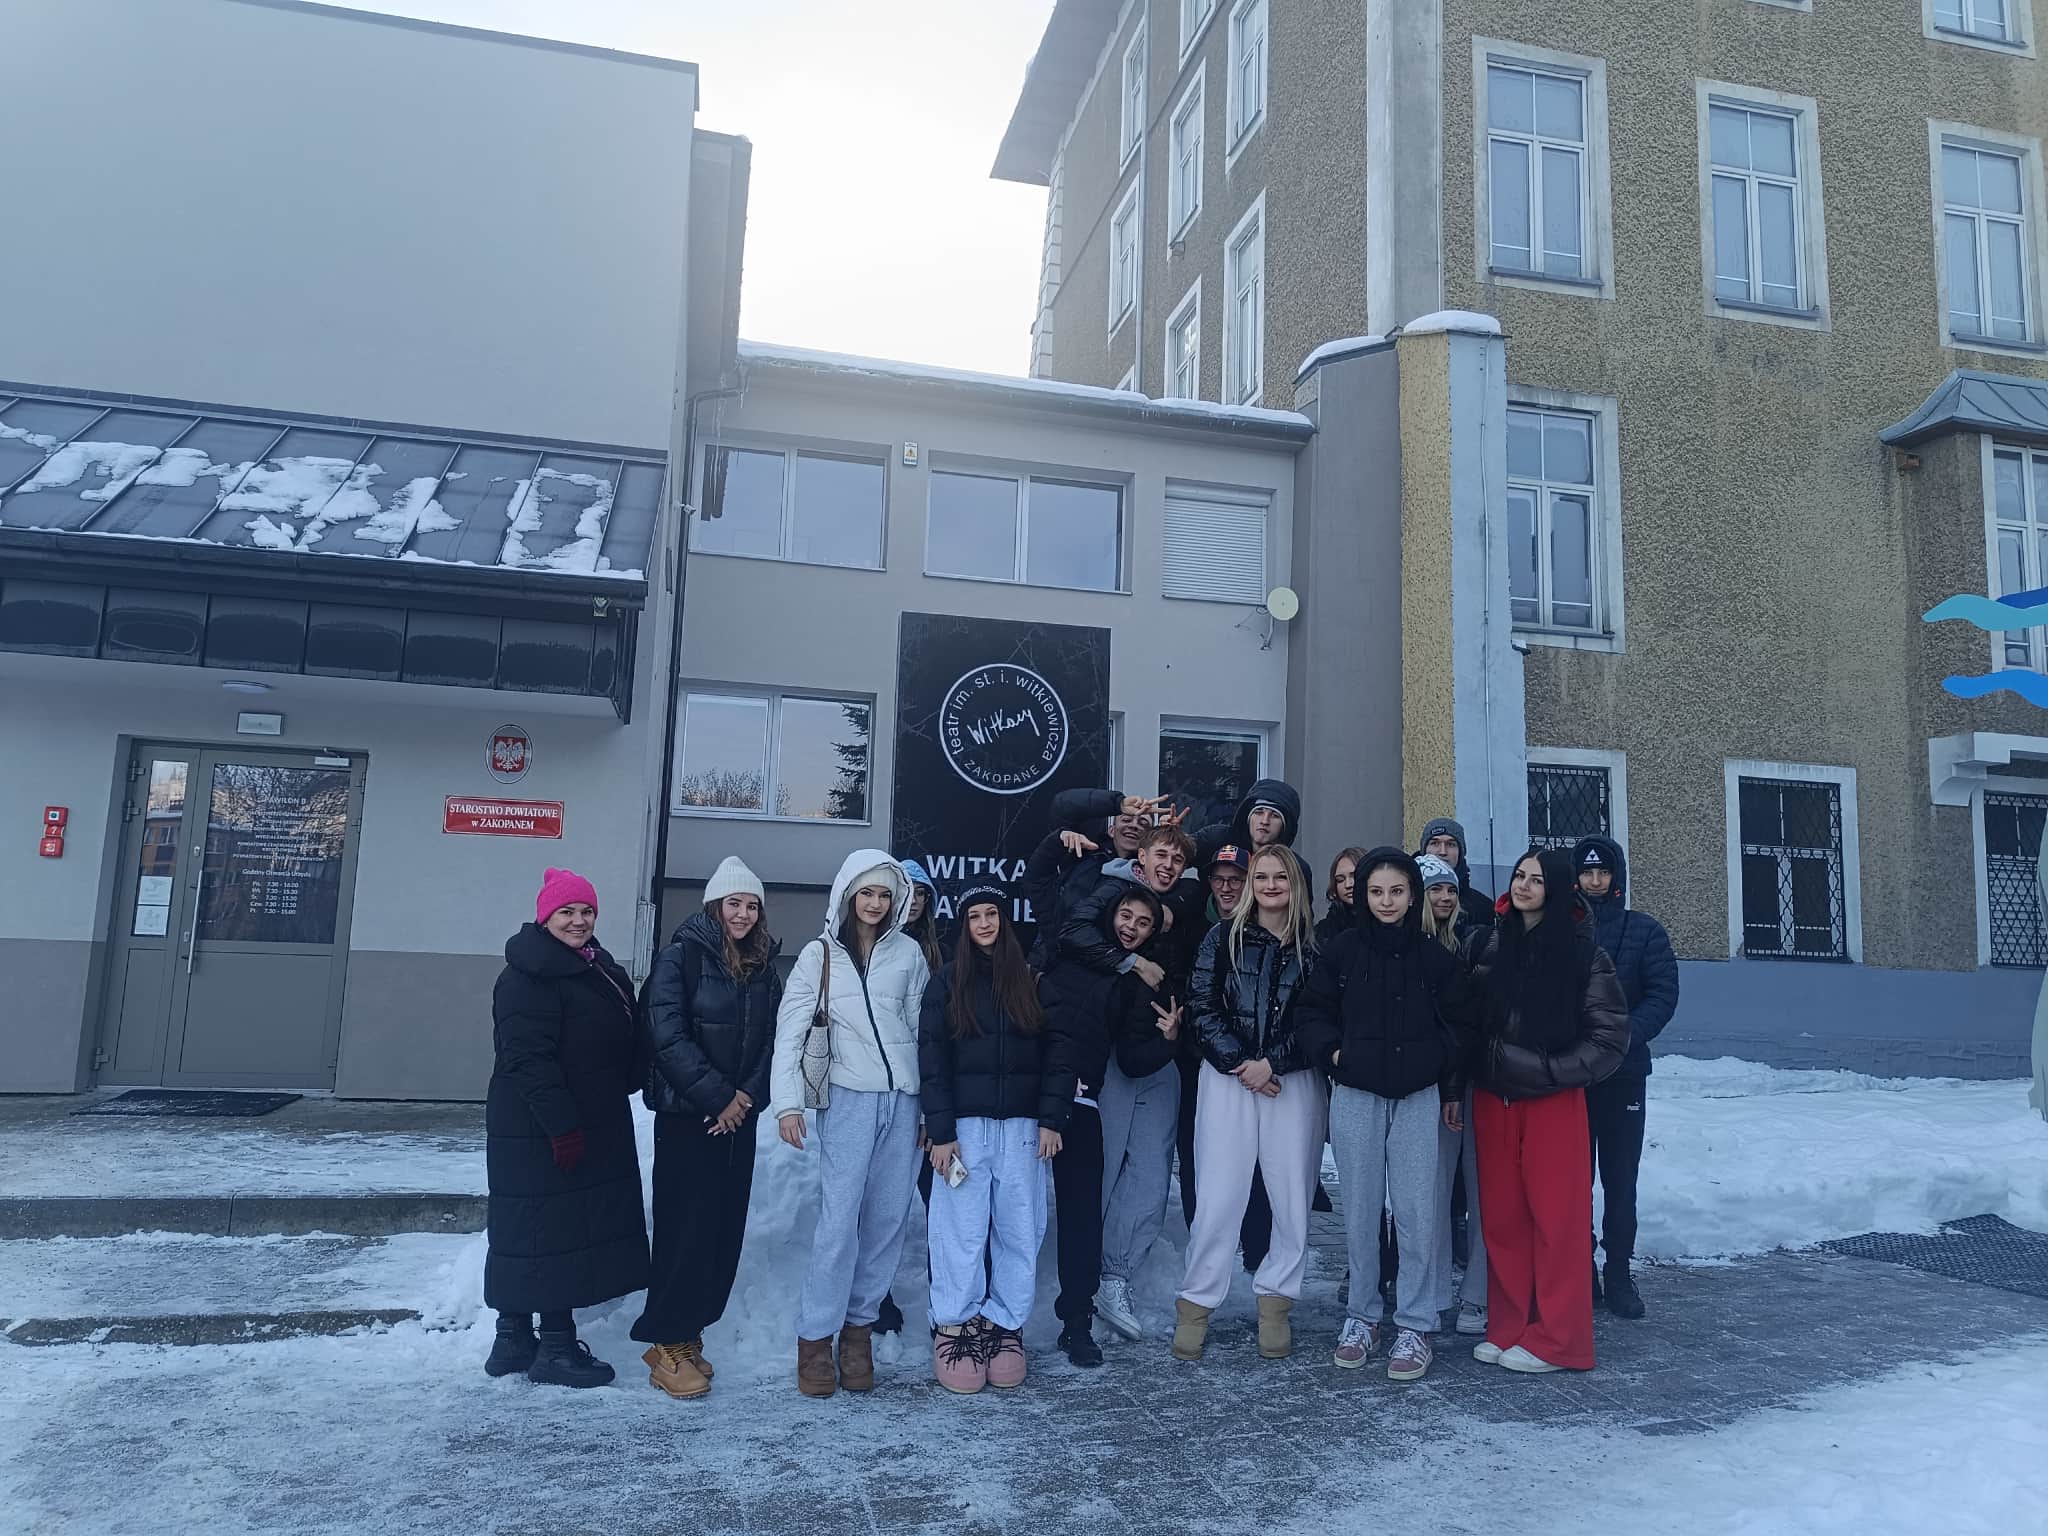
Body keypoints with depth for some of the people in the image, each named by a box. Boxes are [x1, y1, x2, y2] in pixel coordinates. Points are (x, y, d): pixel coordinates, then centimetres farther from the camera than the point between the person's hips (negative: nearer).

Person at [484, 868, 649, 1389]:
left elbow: (618, 1047, 23)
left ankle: (513, 1340, 24)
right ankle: (556, 1348, 5)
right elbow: (528, 1058, -23)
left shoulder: (595, 967, 14)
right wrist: (561, 1124, -25)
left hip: (588, 1126, 10)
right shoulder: (529, 976, -16)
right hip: (542, 1131, -10)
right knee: (554, 1232, -4)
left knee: (526, 1231, 15)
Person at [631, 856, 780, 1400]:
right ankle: (668, 1346, 8)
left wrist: (746, 1096, -7)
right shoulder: (681, 957, -8)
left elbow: (772, 1042, 8)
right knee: (686, 1227, -3)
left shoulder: (764, 968, 9)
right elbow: (669, 1037, -15)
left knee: (725, 1228, 7)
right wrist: (717, 1098, -14)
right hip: (686, 1116, -5)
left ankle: (688, 1333, 20)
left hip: (738, 1117, 6)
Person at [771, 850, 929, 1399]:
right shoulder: (820, 954, 3)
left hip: (904, 1100, 3)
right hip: (850, 1098, -2)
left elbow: (923, 1028, 9)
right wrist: (788, 1102, -11)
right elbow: (790, 1029, -2)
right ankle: (815, 1337, 4)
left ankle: (859, 1327, 18)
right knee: (840, 1219, -8)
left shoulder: (908, 953, 8)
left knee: (888, 1219, 5)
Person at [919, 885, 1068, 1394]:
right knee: (962, 1229, -2)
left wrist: (1051, 1119, -2)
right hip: (965, 1125, -2)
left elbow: (1055, 1053, 6)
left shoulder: (1031, 980, 7)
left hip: (1021, 1126, 2)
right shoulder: (948, 981, 3)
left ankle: (1005, 1324, 13)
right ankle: (953, 1326, 9)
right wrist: (941, 1131, -7)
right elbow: (932, 1059, -1)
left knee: (1020, 1230, 2)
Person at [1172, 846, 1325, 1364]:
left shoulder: (1316, 947, 5)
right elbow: (1204, 1009, 1)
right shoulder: (1224, 940, 6)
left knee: (1293, 1196, 2)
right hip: (1228, 1078, -1)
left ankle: (1275, 1302, 17)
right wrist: (1241, 1063, -10)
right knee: (1218, 1198, -2)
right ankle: (1195, 1306, 9)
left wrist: (1270, 1062, -10)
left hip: (1294, 1082, 1)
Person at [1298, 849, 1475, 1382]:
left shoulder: (1434, 957, 3)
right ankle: (1360, 1316, 21)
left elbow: (1459, 1023, 8)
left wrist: (1452, 1091, 6)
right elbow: (1313, 1012, 8)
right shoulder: (1342, 951, 1)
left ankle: (1414, 1326, 11)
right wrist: (1331, 1051, -8)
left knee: (1418, 1212, -1)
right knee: (1360, 1211, 7)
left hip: (1419, 1098, 0)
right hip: (1355, 1097, 0)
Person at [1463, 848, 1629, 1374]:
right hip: (1492, 1098, 4)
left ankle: (1556, 1340, 9)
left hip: (1554, 1100, -3)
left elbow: (1610, 1034, -3)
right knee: (1501, 1215, 7)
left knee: (1557, 1215, -1)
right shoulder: (1486, 946, 6)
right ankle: (1508, 1327, 19)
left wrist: (1553, 1070, -10)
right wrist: (1468, 1076, 2)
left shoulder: (1582, 951, -4)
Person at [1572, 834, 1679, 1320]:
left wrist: (1625, 1035, -21)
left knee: (1620, 1176, 5)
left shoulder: (1645, 930, 2)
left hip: (1623, 1071, 0)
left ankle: (1618, 1276, 15)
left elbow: (1663, 995, -6)